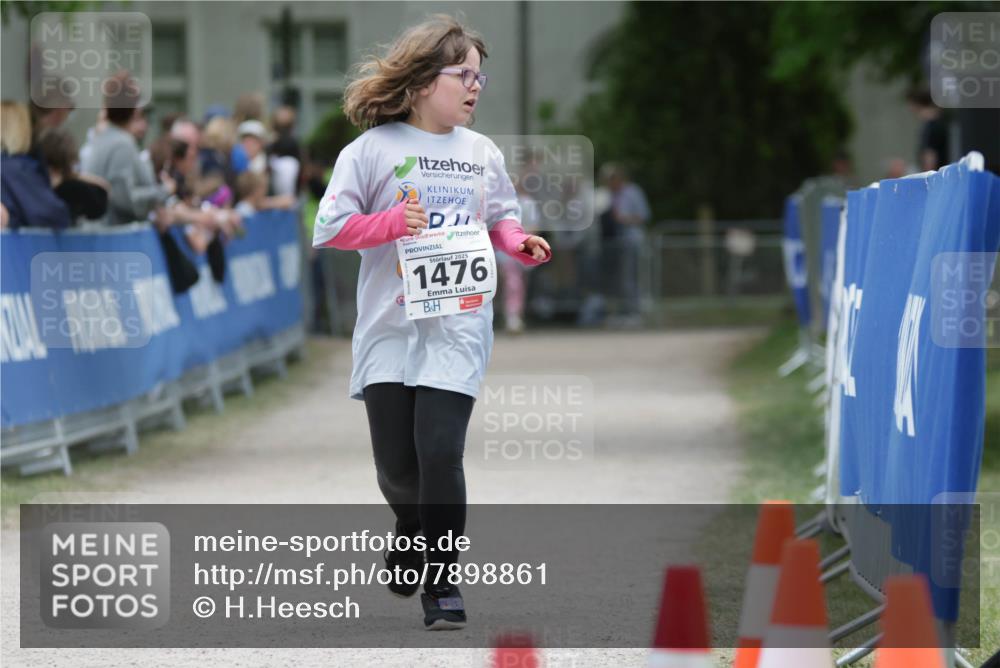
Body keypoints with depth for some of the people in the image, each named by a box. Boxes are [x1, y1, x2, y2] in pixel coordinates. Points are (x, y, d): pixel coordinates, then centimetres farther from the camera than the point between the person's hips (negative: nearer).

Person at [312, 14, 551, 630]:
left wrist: (520, 243, -2)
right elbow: (329, 228, -5)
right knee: (395, 461, 6)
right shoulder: (374, 149, -4)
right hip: (389, 326, -1)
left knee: (440, 452, -11)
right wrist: (390, 222, -19)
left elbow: (502, 219, 20)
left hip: (458, 327, 1)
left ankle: (442, 582, 1)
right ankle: (413, 533, 40)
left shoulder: (483, 154, 6)